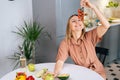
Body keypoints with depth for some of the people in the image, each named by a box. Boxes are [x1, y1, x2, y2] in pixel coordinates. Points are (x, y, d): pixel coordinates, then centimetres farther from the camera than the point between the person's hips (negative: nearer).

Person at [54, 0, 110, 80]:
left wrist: (93, 7, -33)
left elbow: (106, 25, -27)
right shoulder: (65, 43, -12)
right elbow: (60, 61, -18)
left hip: (97, 73, -1)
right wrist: (55, 73, -40)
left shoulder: (89, 36, -15)